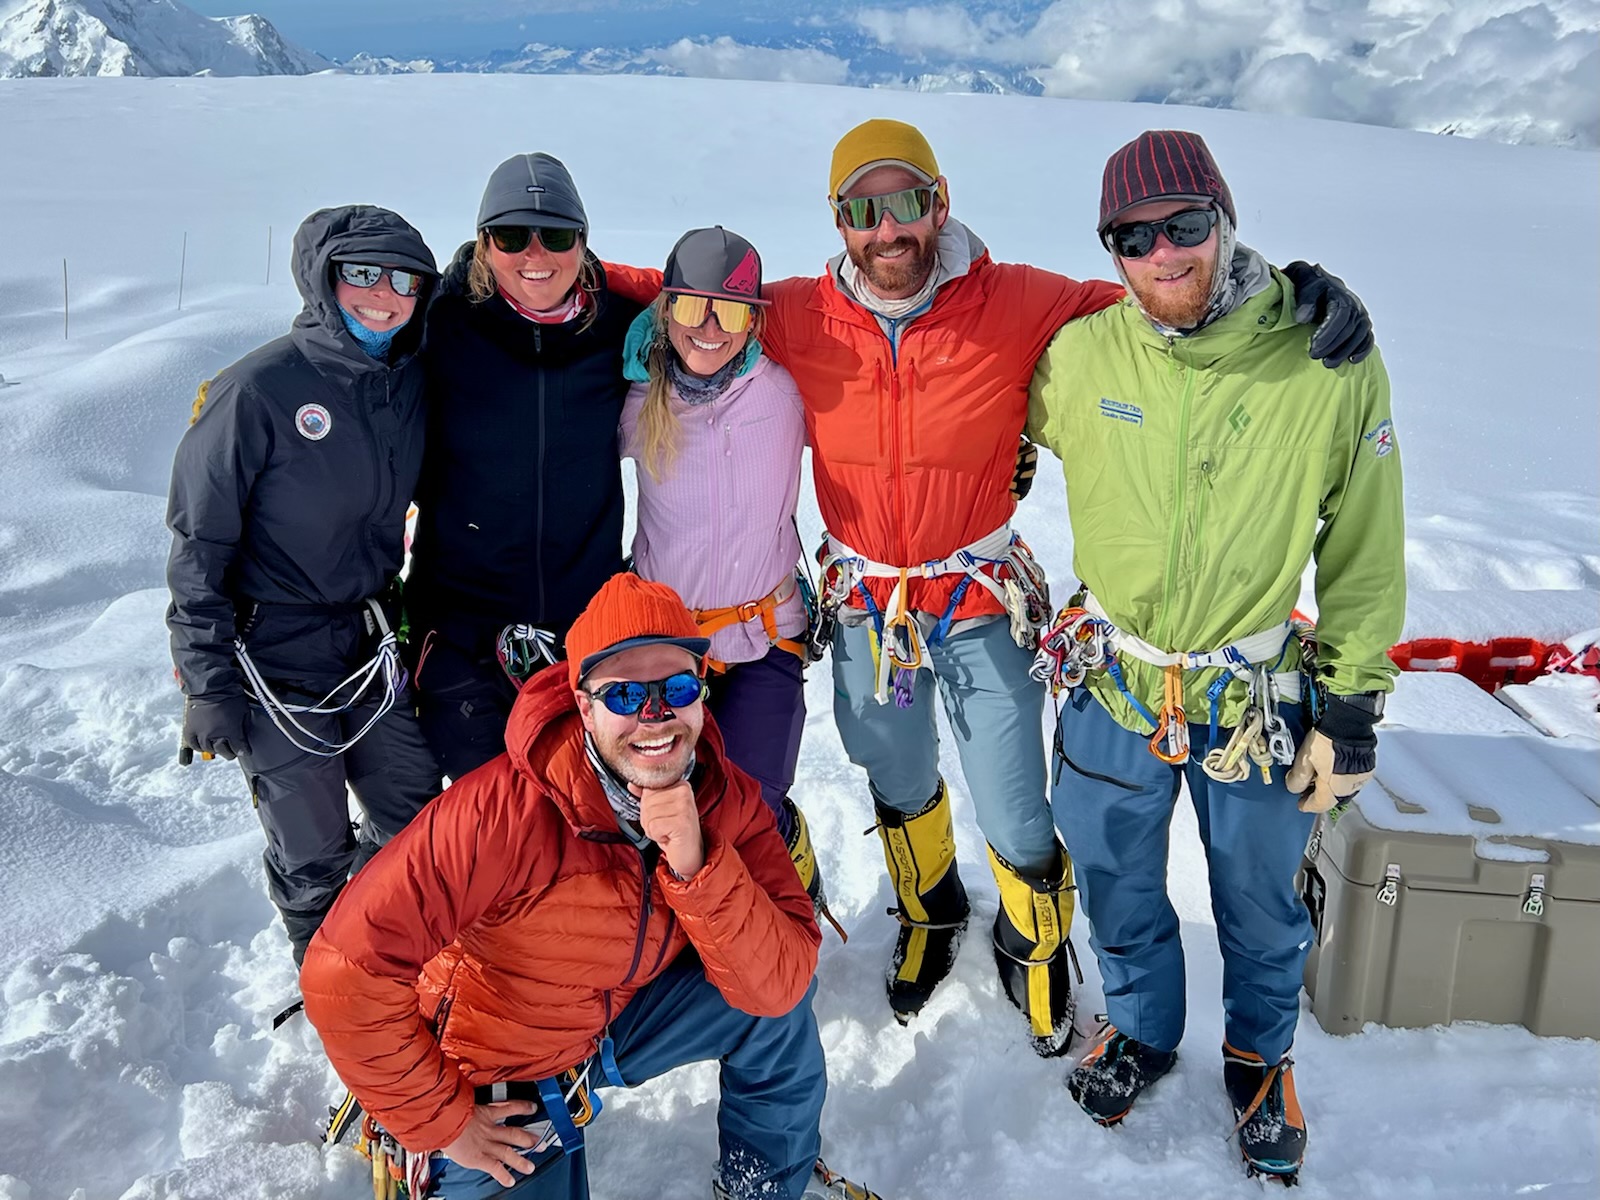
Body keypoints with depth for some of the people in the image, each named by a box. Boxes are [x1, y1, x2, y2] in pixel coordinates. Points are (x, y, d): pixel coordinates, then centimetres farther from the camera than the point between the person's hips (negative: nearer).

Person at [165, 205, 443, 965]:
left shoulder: (411, 381, 2)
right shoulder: (258, 391, -16)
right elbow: (198, 544, -12)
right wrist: (208, 683, -13)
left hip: (372, 646, 6)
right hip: (276, 659, -5)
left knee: (415, 818, 12)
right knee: (314, 854, 5)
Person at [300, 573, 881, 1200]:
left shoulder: (727, 799, -18)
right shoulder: (504, 812, -33)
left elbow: (778, 986, -22)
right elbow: (346, 976, -31)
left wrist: (697, 867, -37)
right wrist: (442, 1121, -20)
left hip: (620, 1019, 4)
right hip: (496, 1088, -4)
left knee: (777, 999, -12)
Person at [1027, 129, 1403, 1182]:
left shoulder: (1331, 361, -15)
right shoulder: (1079, 355, -11)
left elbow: (1366, 553, -6)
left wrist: (1351, 709, -4)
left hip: (1258, 699, -1)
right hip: (1113, 689, 2)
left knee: (1260, 907, 20)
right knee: (1119, 888, 22)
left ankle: (1259, 1057, 50)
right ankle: (1144, 1030, 52)